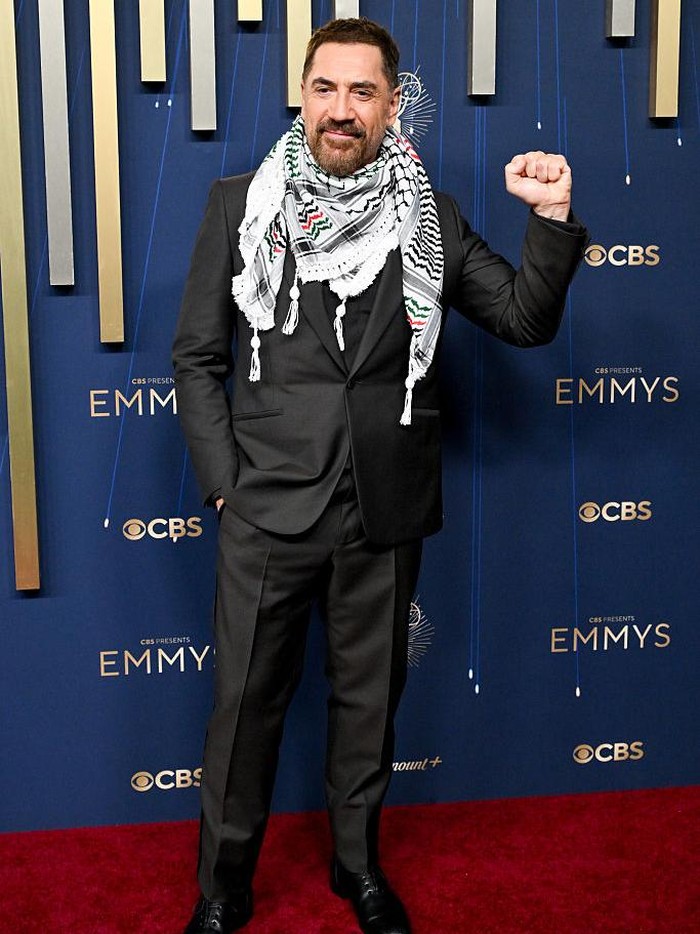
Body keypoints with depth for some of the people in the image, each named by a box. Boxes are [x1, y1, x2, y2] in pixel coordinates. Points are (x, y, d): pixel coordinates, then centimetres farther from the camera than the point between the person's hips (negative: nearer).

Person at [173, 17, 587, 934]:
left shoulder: (430, 216, 2)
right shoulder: (239, 204, -1)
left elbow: (525, 320, 3)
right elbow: (198, 357, 1)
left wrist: (553, 221, -11)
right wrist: (224, 481, -5)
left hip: (385, 514, 1)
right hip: (269, 510, -1)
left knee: (369, 695, 17)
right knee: (246, 699, 9)